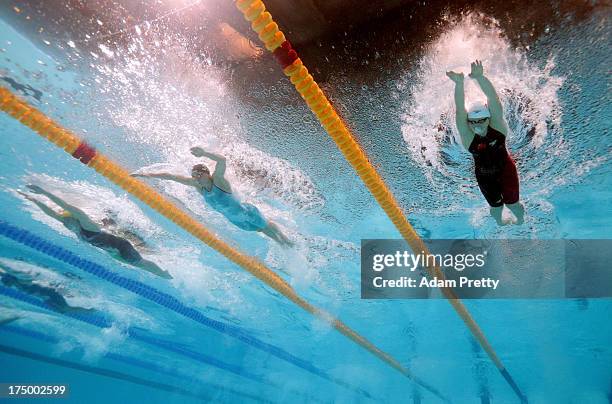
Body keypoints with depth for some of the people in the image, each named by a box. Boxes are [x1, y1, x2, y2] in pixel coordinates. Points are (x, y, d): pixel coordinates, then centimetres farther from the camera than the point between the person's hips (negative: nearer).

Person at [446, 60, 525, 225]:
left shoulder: (497, 124, -23)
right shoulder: (467, 135, -24)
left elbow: (493, 98, -38)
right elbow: (460, 109, -39)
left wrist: (480, 77, -53)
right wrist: (459, 84, -55)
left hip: (505, 169, 0)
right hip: (484, 176, 1)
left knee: (512, 204, 11)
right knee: (496, 206, 14)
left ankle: (521, 221, 46)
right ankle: (500, 223, 49)